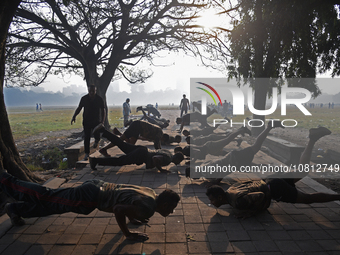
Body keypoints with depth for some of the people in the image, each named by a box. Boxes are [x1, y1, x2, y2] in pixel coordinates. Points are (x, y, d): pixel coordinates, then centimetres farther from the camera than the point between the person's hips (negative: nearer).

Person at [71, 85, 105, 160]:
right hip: (86, 121, 1)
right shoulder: (84, 98, -3)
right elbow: (79, 108, 7)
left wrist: (102, 121, -14)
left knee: (97, 136, -7)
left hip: (96, 121, -1)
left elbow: (103, 111, -2)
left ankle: (96, 140, 32)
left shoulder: (99, 99, -6)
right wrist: (74, 116, -4)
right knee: (86, 138, -2)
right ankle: (87, 153, 8)